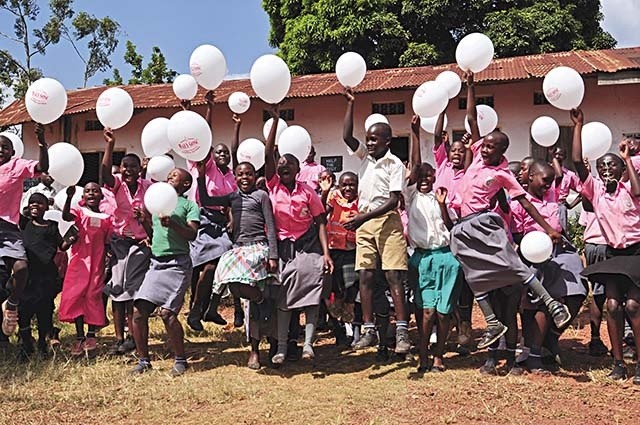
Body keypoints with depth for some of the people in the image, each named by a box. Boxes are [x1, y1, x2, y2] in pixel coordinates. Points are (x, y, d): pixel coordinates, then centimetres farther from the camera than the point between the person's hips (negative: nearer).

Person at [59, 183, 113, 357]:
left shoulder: (106, 218, 10)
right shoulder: (79, 211, 5)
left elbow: (107, 243, 11)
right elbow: (66, 216, -19)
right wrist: (69, 197, -34)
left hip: (97, 262, 1)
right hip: (79, 260, -1)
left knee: (93, 296, 0)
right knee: (75, 296, -3)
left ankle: (91, 335, 10)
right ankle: (79, 337, 4)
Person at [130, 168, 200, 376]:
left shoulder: (189, 205, 5)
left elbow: (192, 234, -9)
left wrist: (172, 224, -24)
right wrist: (144, 221, 7)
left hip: (177, 263, -6)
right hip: (155, 262, 6)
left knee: (167, 312, -14)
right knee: (139, 310, -4)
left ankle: (180, 360, 3)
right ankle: (143, 359, 9)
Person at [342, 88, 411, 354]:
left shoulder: (395, 164, -4)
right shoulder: (365, 157, 13)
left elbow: (394, 200, -12)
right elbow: (347, 136, 2)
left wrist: (365, 216, -19)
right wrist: (350, 105, 1)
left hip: (386, 221, -6)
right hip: (364, 223, 6)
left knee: (394, 276, -9)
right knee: (365, 277, 3)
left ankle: (402, 332, -9)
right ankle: (369, 330, 7)